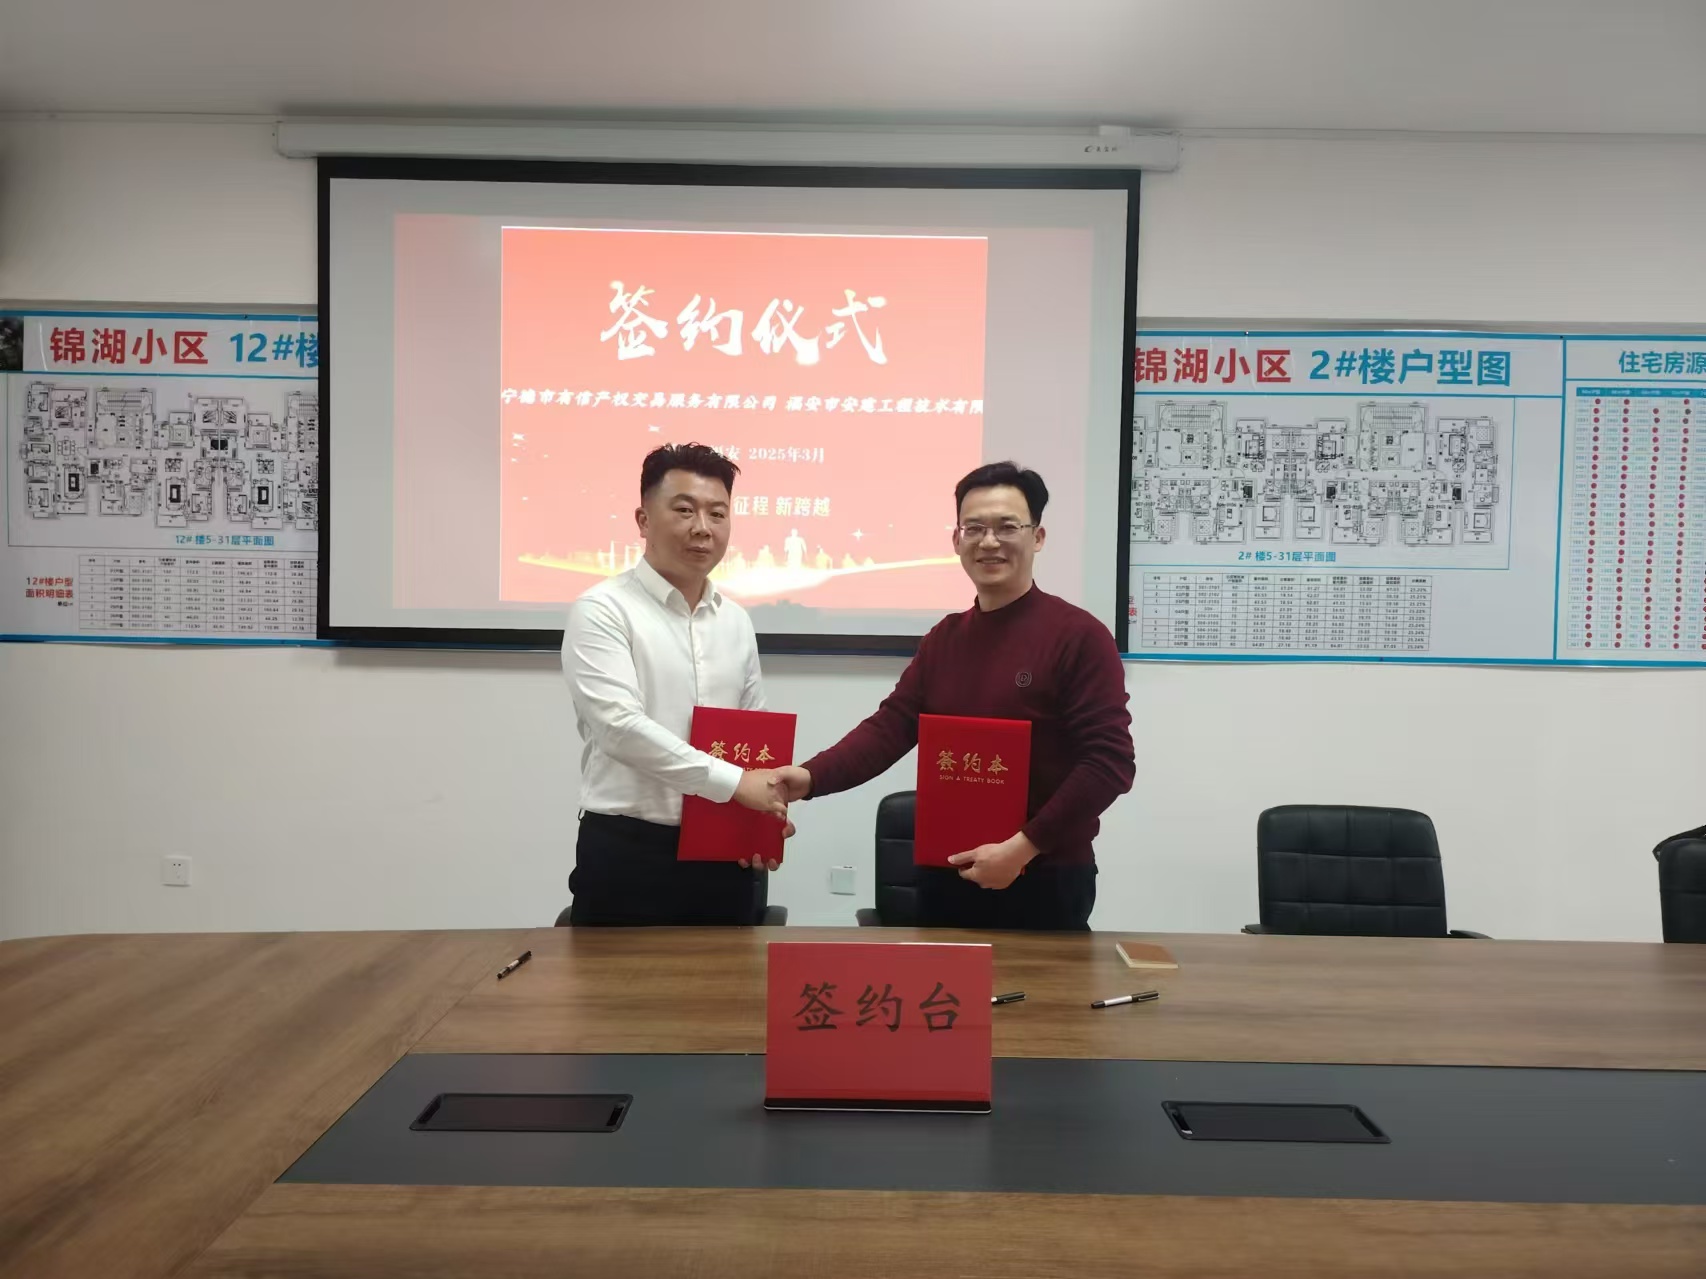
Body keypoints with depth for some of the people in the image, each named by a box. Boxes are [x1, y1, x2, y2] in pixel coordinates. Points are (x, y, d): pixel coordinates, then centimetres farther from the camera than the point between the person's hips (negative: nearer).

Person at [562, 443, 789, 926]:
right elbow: (620, 725, -21)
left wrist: (767, 812, 1)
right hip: (627, 854, -5)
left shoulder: (736, 620, 11)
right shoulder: (603, 610, -9)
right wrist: (733, 782, -21)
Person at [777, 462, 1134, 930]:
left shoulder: (1079, 636, -10)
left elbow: (1110, 760, -15)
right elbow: (890, 726, 2)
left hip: (1044, 881, -5)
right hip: (946, 876, 6)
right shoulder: (944, 638, 9)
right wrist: (811, 777, -15)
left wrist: (1024, 847, -18)